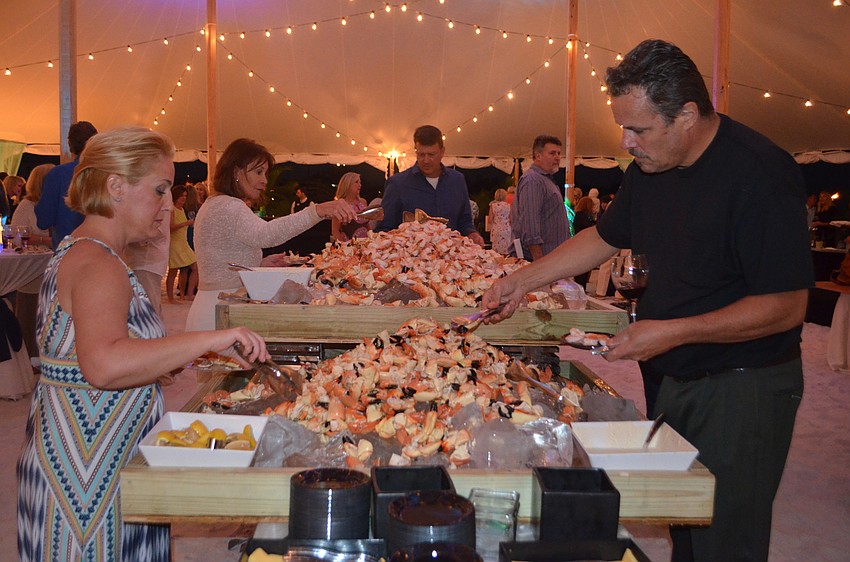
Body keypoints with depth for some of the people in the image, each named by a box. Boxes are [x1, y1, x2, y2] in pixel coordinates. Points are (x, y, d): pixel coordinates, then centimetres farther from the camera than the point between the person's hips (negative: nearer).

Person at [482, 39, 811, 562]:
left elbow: (786, 307, -21)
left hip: (743, 386, -7)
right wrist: (524, 280, 12)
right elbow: (605, 237, 19)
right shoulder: (650, 167, 4)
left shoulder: (761, 174, -21)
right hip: (674, 377, 7)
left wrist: (673, 332, -24)